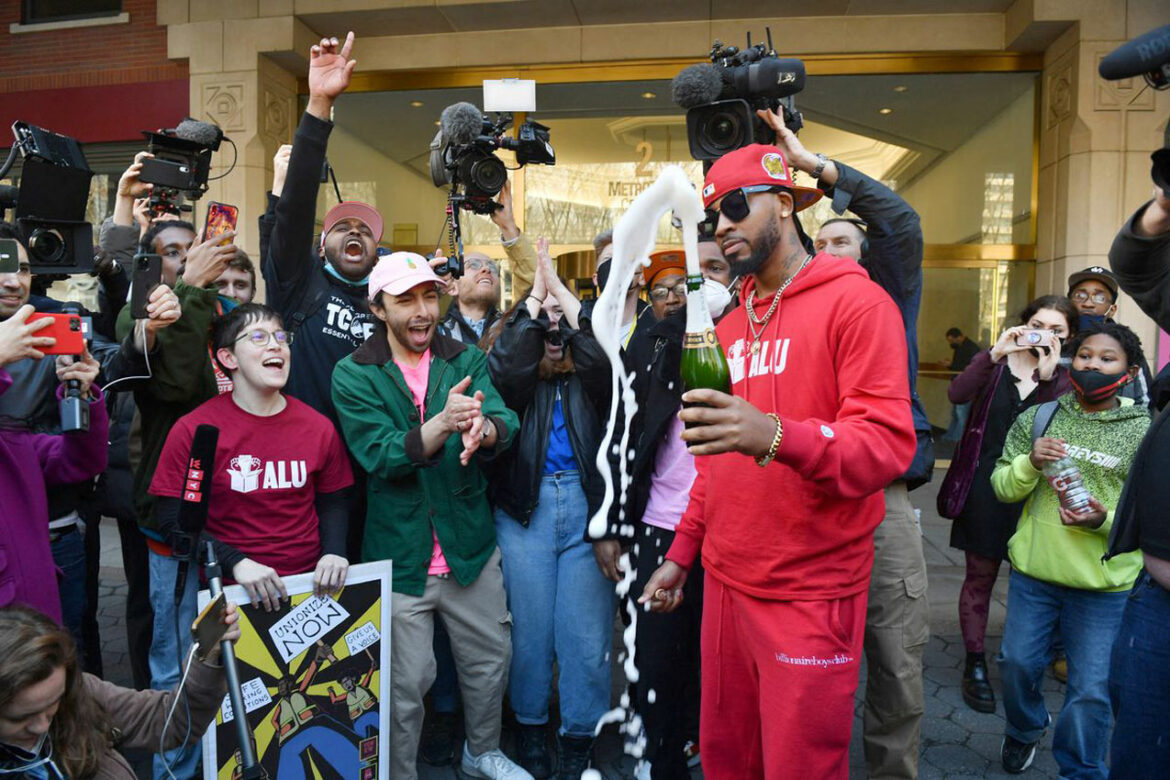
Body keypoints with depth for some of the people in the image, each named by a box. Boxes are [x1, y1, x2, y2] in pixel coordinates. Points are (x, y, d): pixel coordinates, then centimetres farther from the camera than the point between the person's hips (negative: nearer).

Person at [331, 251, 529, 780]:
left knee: (491, 659, 19)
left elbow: (505, 423, -15)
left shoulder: (467, 360, 1)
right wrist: (442, 424, -35)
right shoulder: (354, 375, -6)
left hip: (472, 547, 3)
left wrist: (483, 429, -39)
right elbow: (378, 455, -18)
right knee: (405, 685, 9)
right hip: (399, 557, -3)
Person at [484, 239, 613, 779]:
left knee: (586, 633, 4)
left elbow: (604, 359, -14)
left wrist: (561, 291, -11)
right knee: (530, 627, 10)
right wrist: (535, 293, -12)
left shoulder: (588, 375, 7)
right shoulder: (518, 375, 7)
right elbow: (502, 368, -15)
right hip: (524, 508, 0)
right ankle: (530, 729, 31)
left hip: (587, 503, 0)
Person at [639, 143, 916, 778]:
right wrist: (682, 552, 16)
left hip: (810, 594, -6)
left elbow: (889, 443, -19)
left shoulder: (855, 303, -9)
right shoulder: (729, 325, 13)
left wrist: (776, 436, -35)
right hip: (725, 581, 6)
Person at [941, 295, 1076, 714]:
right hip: (985, 486, -1)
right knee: (980, 575, 5)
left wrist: (1048, 375, -27)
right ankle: (975, 664, 16)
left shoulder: (1065, 378, 4)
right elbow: (958, 394, -16)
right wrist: (995, 354, -24)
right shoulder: (996, 361, 3)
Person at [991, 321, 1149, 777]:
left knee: (1091, 690, 4)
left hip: (1104, 585, -2)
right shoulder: (1038, 418, 2)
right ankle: (1024, 729, 46)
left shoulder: (1145, 433, -2)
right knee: (1018, 664, 15)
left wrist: (1105, 520, -21)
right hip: (1034, 571, 2)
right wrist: (1030, 463, -18)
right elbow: (1001, 487, 2)